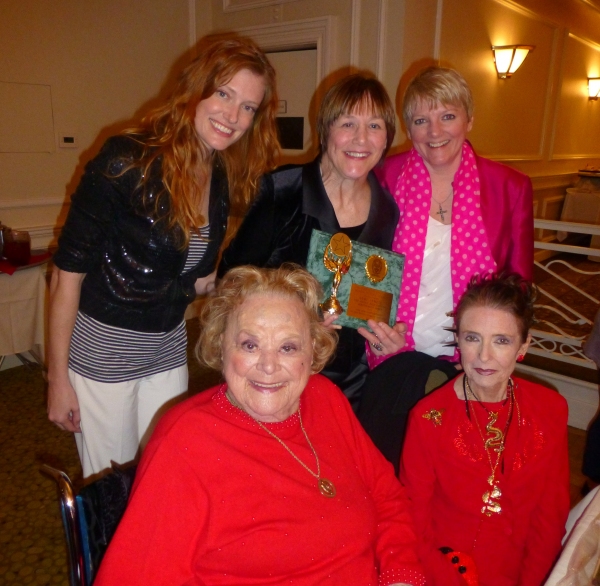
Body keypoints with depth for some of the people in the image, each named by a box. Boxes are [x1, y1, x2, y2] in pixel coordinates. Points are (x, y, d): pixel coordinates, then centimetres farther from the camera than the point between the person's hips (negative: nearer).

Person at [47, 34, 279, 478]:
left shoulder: (223, 180, 0)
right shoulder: (127, 160, -19)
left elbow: (193, 279, 8)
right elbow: (68, 272, -15)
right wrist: (58, 377, -12)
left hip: (169, 350, 5)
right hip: (103, 350, -5)